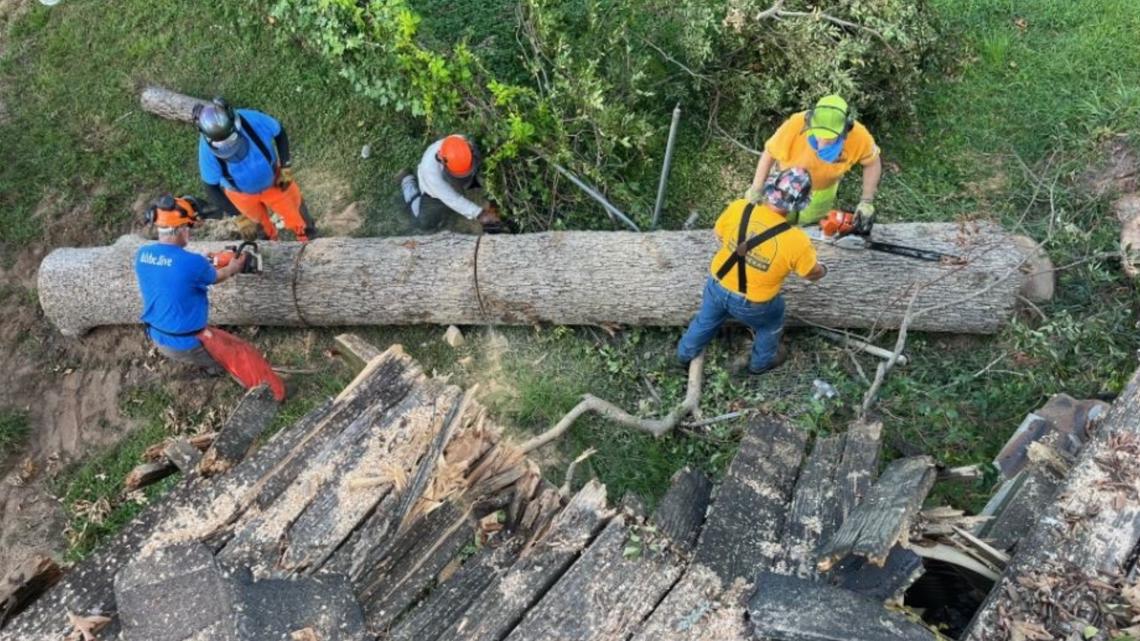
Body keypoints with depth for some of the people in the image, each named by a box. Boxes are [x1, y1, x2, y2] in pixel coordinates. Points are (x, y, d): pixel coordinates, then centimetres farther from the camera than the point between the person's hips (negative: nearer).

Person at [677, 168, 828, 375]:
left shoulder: (738, 209, -24)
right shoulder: (796, 241, -30)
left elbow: (719, 234, -2)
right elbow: (814, 273, -10)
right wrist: (822, 269, 15)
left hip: (717, 286, 3)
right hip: (751, 305, -3)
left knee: (707, 319, 34)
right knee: (771, 324, 32)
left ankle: (685, 354, 59)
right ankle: (761, 362, 58)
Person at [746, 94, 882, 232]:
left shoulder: (859, 136, -34)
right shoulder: (795, 126, -40)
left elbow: (873, 163, -12)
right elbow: (769, 153, -22)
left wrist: (867, 202, -16)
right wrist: (755, 189, -18)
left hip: (822, 192, 1)